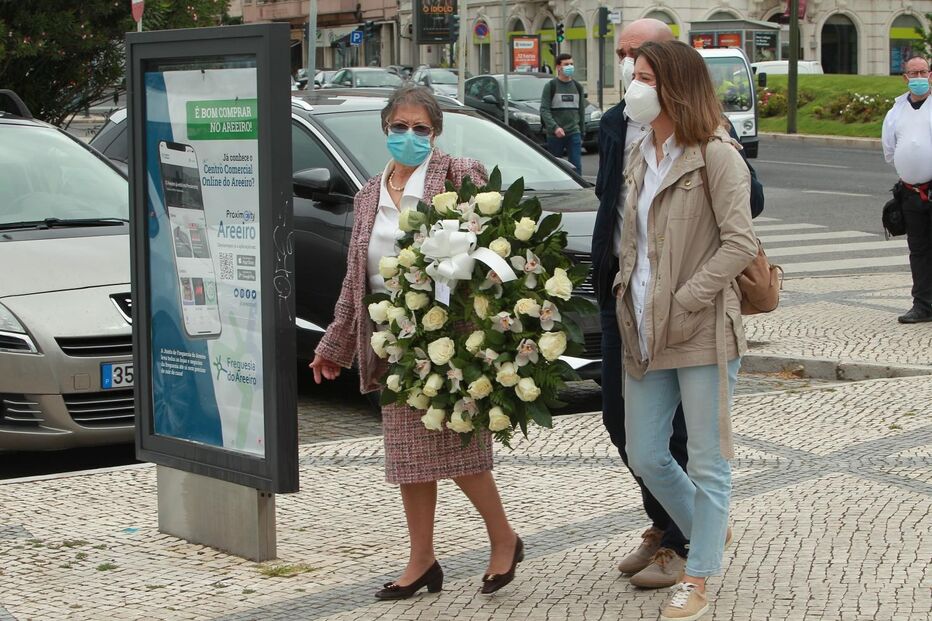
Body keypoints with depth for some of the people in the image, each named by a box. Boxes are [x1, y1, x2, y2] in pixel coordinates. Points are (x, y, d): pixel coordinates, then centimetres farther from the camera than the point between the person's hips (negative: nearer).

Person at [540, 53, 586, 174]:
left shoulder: (577, 87, 12)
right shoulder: (550, 86, -2)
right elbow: (544, 110, -9)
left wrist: (582, 132, 14)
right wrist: (554, 127, -22)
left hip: (574, 133, 3)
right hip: (554, 135, -3)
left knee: (576, 167, -6)